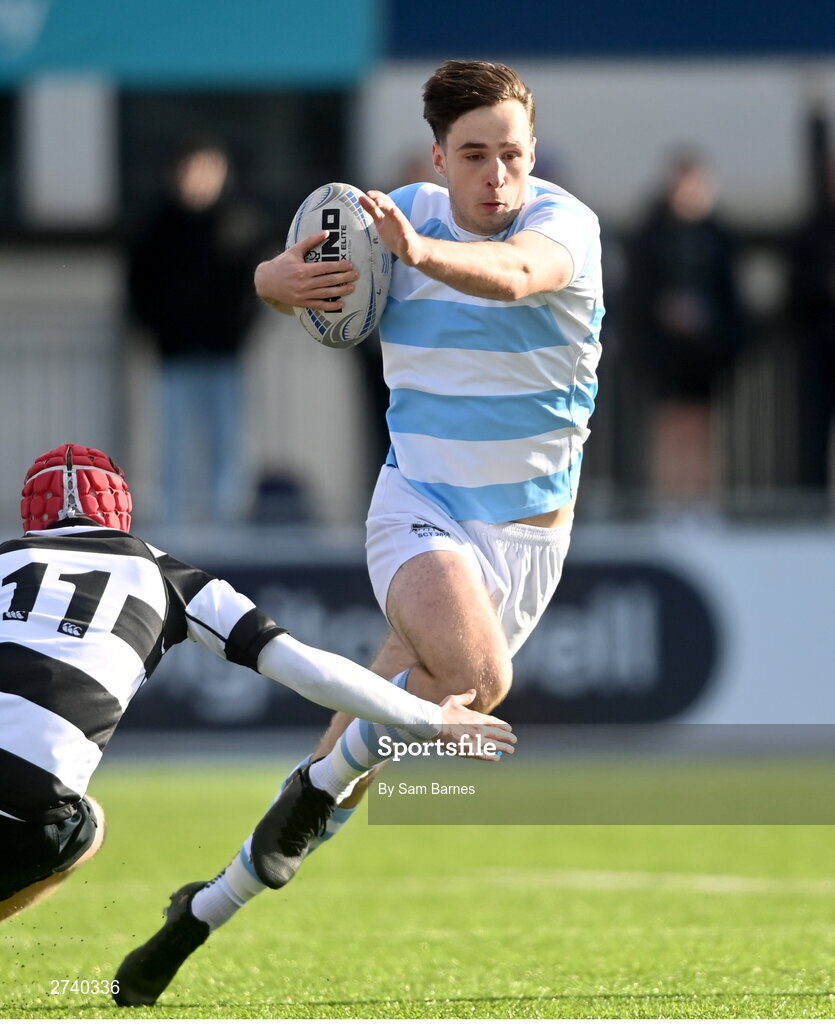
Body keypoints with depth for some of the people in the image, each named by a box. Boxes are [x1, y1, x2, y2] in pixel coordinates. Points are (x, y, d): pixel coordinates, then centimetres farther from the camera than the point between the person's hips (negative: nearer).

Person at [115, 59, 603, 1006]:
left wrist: (422, 252, -57)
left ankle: (216, 901, 17)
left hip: (526, 528, 0)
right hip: (418, 503, 0)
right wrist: (282, 279, -15)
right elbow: (282, 277, 10)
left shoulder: (564, 224, -14)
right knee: (477, 672, -31)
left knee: (376, 728, 1)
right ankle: (319, 784, -6)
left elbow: (516, 275, -37)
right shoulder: (398, 215, -3)